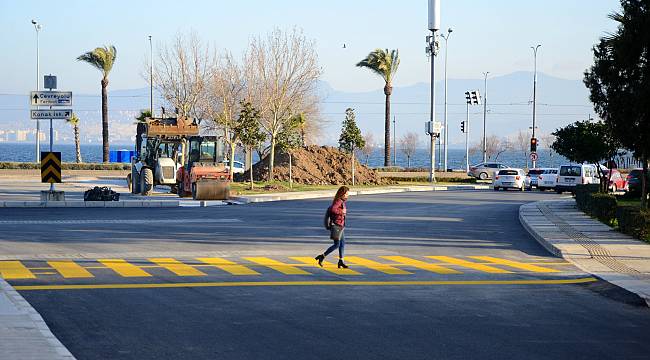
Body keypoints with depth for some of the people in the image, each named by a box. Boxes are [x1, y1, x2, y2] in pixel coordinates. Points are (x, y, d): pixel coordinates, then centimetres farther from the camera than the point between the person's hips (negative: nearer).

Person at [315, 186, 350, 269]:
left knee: (342, 243, 11)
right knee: (337, 244, -5)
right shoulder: (338, 201, -18)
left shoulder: (342, 201, 12)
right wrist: (342, 212, -22)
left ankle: (341, 262, 16)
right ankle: (322, 257, 3)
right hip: (337, 225, -10)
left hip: (341, 225, 10)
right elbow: (333, 210, -33)